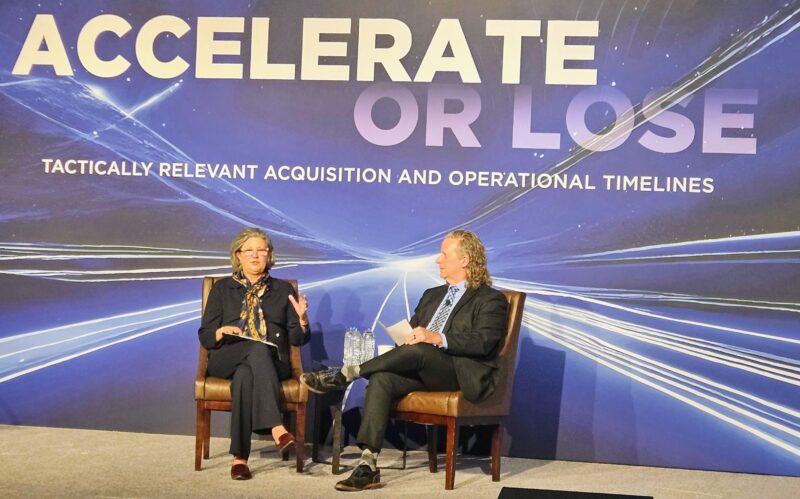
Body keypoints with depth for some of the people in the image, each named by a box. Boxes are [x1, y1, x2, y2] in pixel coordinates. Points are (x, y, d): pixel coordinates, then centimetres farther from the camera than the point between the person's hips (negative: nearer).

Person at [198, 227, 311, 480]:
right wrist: (222, 331, -11)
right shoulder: (222, 288, 18)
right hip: (227, 359, -1)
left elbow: (297, 339, 13)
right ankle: (277, 428, -48)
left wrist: (302, 319, -8)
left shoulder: (283, 289, 20)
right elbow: (205, 336, 11)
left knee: (244, 374, -37)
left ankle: (240, 458, -42)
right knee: (258, 348, -38)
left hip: (272, 362, 1)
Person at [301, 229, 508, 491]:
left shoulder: (491, 300, 2)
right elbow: (411, 332, 22)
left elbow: (483, 342, -14)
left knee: (418, 351, -35)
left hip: (464, 376, -6)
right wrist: (407, 338, -4)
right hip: (421, 369, 6)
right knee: (381, 379, -26)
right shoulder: (432, 295, 26)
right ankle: (367, 465, -33)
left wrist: (438, 338, -26)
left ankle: (344, 374, -24)